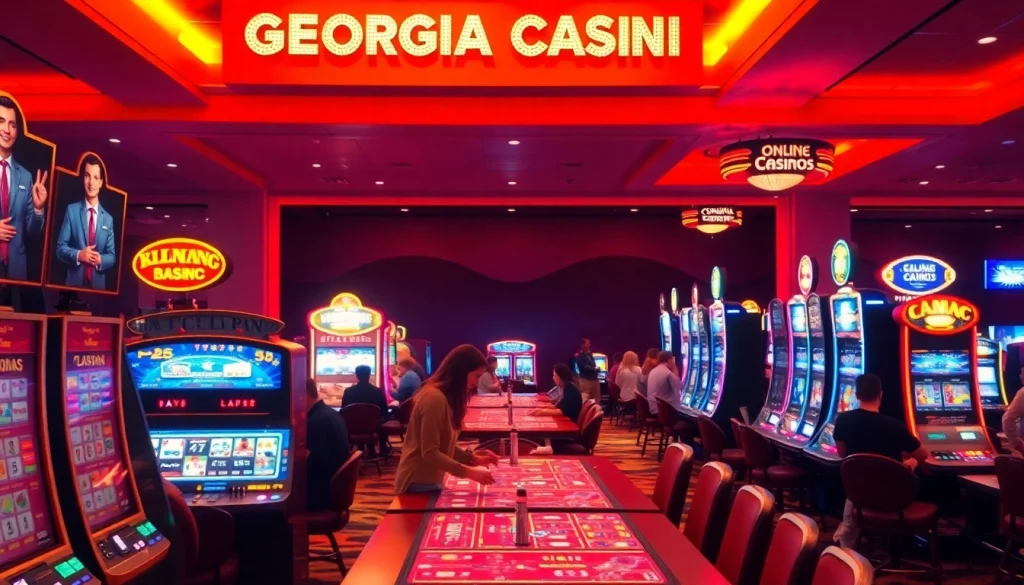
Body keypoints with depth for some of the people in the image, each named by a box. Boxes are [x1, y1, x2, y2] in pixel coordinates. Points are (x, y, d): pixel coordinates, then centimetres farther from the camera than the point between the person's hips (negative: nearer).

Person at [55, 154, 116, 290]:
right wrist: (78, 255, -18)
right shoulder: (71, 210, 0)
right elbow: (60, 248, -1)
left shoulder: (108, 218, 6)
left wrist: (100, 260, -14)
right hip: (74, 281, -2)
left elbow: (112, 256, 6)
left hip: (98, 283, 2)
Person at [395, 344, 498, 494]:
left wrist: (471, 457, 0)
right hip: (420, 483, -9)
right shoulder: (435, 398, -22)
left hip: (428, 480, 9)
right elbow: (430, 453, -23)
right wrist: (469, 472, -23)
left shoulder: (444, 397, 11)